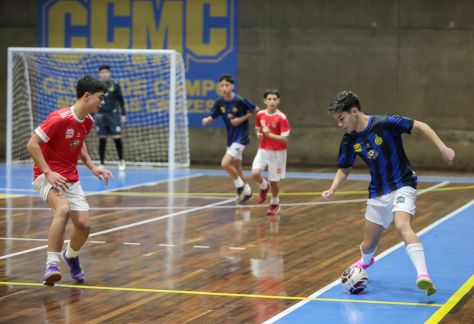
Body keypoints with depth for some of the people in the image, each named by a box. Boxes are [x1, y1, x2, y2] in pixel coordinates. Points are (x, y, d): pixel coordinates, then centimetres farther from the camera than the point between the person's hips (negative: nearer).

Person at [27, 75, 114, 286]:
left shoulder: (88, 121, 4)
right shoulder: (59, 118, -20)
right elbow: (32, 144, -19)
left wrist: (92, 167, 10)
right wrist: (48, 173, -24)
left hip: (71, 179, 7)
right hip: (47, 176, -7)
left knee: (83, 224, -3)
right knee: (63, 208, -36)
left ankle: (71, 256, 31)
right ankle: (52, 264, -35)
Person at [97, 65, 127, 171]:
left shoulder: (115, 85, 3)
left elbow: (120, 100, 6)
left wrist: (123, 114, 3)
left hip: (113, 114, -1)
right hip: (100, 115, 1)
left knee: (117, 138, -4)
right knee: (102, 139, 2)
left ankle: (121, 161, 12)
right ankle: (101, 163, 8)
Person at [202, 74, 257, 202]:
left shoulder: (240, 100, -18)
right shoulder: (220, 102, -2)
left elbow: (255, 110, -7)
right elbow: (212, 117, 3)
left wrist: (242, 119, -17)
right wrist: (207, 120, -20)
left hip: (240, 137, -7)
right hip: (231, 137, 7)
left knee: (225, 164, -17)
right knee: (236, 167, 17)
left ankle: (240, 185, 4)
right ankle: (246, 190, 35)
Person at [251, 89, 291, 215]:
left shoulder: (281, 118, -16)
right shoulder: (260, 115, -2)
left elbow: (285, 139, -17)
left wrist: (269, 134, -25)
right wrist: (259, 135, -7)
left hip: (277, 152, -3)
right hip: (263, 150, 3)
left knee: (273, 180, 4)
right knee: (255, 173, -18)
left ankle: (275, 203, 32)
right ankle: (264, 187, 16)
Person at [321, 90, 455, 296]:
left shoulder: (385, 123, -19)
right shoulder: (349, 140, -3)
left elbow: (419, 126, -14)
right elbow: (344, 169, 11)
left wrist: (442, 148, -23)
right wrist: (333, 189, -7)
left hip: (402, 186, -5)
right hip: (378, 193, 5)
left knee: (402, 225, -33)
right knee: (368, 246, 11)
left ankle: (423, 276, -43)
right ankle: (366, 261, 48)